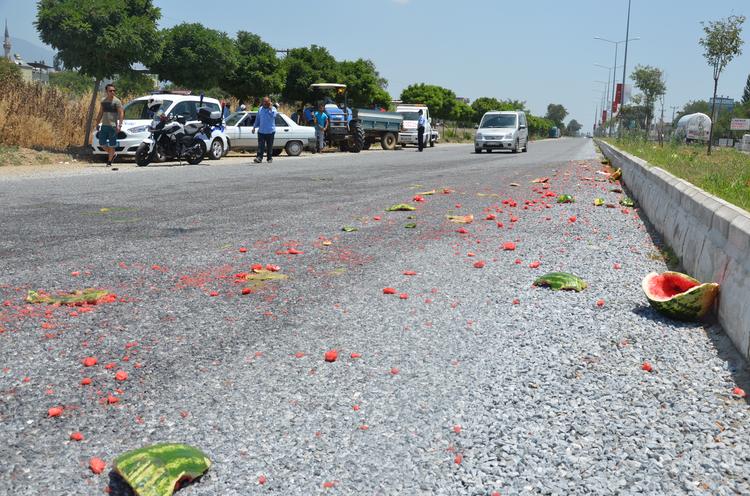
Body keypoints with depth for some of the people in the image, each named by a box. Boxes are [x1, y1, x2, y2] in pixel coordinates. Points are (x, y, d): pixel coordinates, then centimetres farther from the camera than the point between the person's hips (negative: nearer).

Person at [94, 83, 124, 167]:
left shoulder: (117, 101, -4)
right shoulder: (103, 101, 11)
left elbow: (121, 114, -9)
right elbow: (100, 113, 18)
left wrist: (119, 125, -18)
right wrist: (97, 123, 13)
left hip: (113, 126, -5)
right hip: (104, 125, 5)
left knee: (111, 145, -1)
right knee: (102, 143, 6)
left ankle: (109, 161, 9)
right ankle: (112, 154, 27)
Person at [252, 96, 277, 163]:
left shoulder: (273, 109, 0)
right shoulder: (260, 109, 12)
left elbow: (273, 115, -21)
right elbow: (257, 119, 19)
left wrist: (270, 108, -19)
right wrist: (254, 127, 16)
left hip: (270, 131, -2)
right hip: (261, 131, 3)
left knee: (269, 146, 5)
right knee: (260, 145, -7)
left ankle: (270, 158, 14)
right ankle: (259, 158, -10)